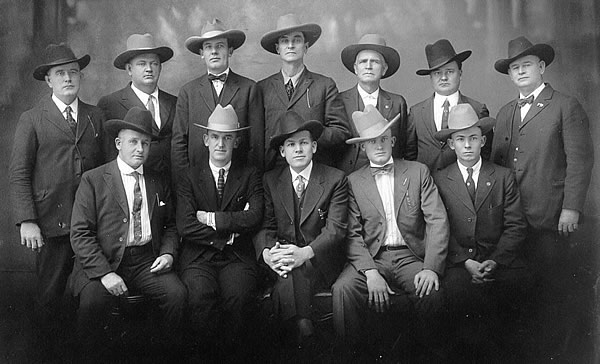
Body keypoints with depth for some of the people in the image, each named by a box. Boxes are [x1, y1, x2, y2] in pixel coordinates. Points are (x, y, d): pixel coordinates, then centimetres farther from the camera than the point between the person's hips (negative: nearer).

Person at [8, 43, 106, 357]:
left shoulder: (96, 117, 12)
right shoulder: (31, 120, 2)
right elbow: (18, 174, -1)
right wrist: (26, 221, -10)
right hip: (52, 224, -2)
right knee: (49, 294, 4)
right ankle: (50, 350, 23)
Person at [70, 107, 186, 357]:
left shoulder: (159, 182, 13)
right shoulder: (93, 180, 0)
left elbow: (170, 226, 21)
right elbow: (80, 234, -6)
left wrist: (168, 253, -1)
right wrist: (105, 272, -17)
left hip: (147, 261, 3)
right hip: (103, 262, -3)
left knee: (177, 294, -21)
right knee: (92, 302, -29)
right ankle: (95, 355, -1)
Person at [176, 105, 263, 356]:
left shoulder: (250, 175, 11)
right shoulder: (190, 178, 11)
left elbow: (254, 218, -6)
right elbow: (185, 226, -2)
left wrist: (211, 218, -4)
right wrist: (227, 236, -6)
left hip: (237, 257, 0)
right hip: (199, 257, 0)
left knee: (238, 296, -29)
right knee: (201, 295, -29)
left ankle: (232, 351, -5)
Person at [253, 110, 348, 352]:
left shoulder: (335, 179, 2)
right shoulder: (270, 180, 11)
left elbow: (335, 229, -6)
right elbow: (264, 226, 6)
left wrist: (305, 253, -23)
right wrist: (266, 252, -17)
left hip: (318, 261, -2)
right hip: (279, 258, 3)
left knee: (291, 277, -31)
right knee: (286, 276, -29)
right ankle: (303, 332, -13)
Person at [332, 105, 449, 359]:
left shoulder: (418, 172, 8)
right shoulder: (354, 181, 8)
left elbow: (437, 221, 0)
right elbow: (352, 234, 0)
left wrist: (431, 268, -14)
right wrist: (370, 271, -16)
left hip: (411, 257, 0)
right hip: (371, 258, 0)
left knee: (432, 293, -28)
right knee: (343, 289, -28)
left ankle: (429, 350, 0)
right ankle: (353, 353, -8)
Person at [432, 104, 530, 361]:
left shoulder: (504, 177, 13)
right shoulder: (439, 180, 9)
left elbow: (516, 226, 6)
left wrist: (494, 261, -10)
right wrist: (466, 262, -11)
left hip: (500, 259, 2)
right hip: (457, 260, -1)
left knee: (519, 283, -30)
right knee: (456, 288, -34)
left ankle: (484, 345, -5)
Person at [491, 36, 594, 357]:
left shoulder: (566, 107, 0)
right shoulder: (505, 113, 17)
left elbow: (580, 159, -6)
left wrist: (571, 208, -12)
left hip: (550, 217, -5)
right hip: (511, 217, 5)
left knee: (553, 290, 1)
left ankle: (553, 349, 15)